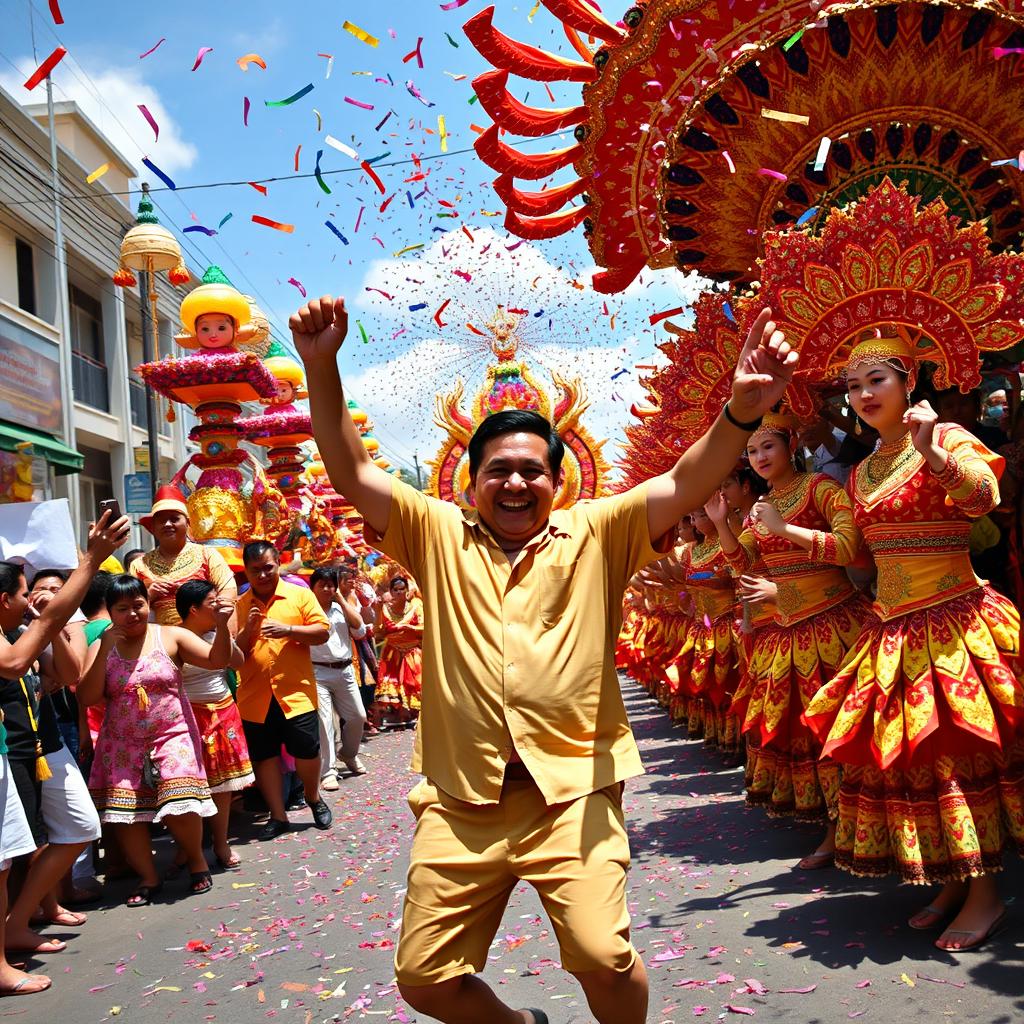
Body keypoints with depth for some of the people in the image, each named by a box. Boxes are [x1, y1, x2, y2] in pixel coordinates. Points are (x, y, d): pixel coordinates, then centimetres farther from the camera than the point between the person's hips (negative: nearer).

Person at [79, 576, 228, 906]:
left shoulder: (171, 637, -1)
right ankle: (148, 878, 21)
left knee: (180, 806, -16)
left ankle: (197, 862, 11)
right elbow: (87, 696, -7)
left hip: (171, 736, -3)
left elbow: (217, 660, -8)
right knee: (125, 813, 1)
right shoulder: (103, 646, 3)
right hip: (123, 745, 3)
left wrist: (222, 625, -24)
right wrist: (104, 650, -14)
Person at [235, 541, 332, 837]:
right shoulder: (239, 605, 7)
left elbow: (322, 632, -4)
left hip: (296, 692, -2)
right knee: (264, 756, 7)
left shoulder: (300, 595, 2)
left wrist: (288, 629, -18)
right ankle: (278, 816, 21)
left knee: (307, 752, 4)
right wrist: (248, 630, -13)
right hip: (254, 697, 2)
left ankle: (313, 798, 32)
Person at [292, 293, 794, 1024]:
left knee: (604, 955, -16)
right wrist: (322, 368, -10)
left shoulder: (596, 535, 5)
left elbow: (682, 486, -8)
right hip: (460, 798, 3)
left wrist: (741, 413, -26)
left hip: (571, 791, -2)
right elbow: (354, 474, 2)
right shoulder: (439, 535, 9)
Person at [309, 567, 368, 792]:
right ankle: (328, 771, -4)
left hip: (345, 671, 5)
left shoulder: (342, 609, 12)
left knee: (357, 717, 11)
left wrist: (342, 597, -2)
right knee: (324, 720, -9)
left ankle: (348, 754, 36)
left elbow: (359, 627, -4)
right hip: (318, 672, -5)